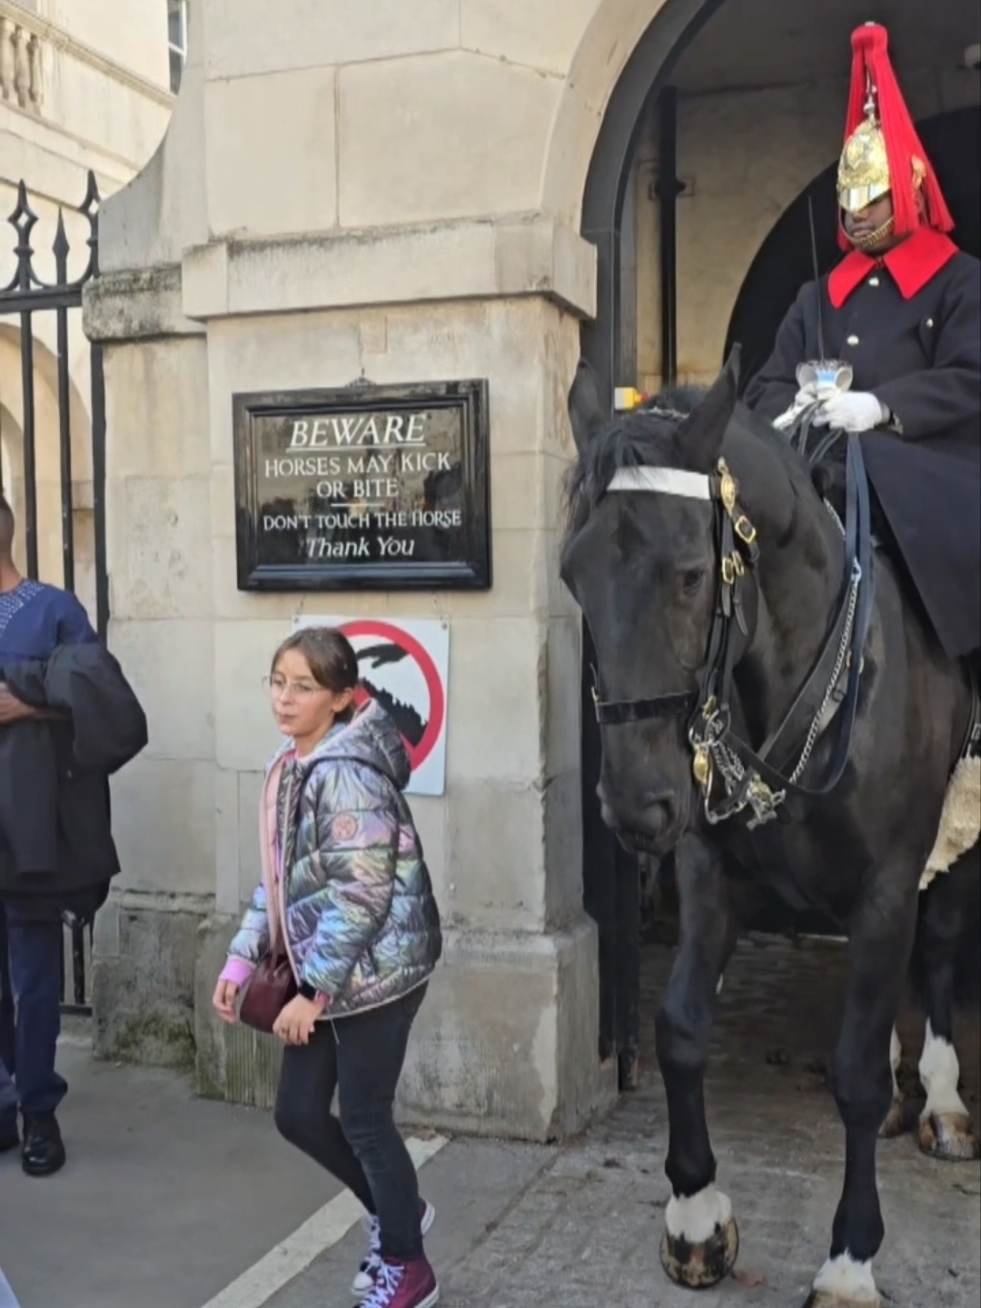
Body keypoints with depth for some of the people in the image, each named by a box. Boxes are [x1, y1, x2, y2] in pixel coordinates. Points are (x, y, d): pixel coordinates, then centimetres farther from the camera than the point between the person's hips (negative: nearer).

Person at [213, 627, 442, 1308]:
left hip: (372, 970, -9)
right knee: (298, 1113, 14)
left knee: (363, 1120, 5)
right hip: (324, 972, 9)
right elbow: (281, 876, 17)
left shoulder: (346, 773, -20)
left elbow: (361, 893, -23)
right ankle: (398, 1212, 37)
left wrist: (312, 991, -20)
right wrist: (243, 956, 11)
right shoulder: (290, 768, 9)